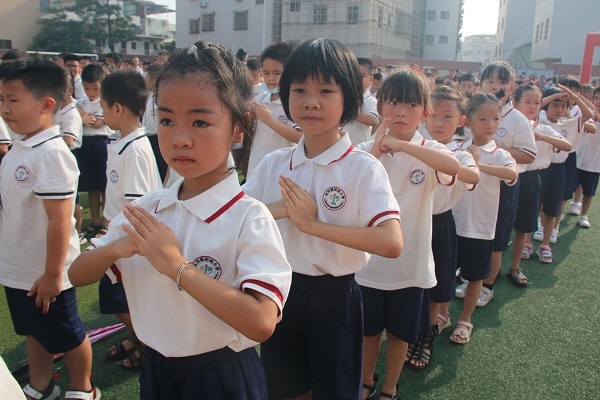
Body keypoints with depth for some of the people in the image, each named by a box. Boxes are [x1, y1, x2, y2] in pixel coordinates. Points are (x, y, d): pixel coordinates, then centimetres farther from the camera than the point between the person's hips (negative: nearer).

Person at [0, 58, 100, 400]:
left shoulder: (50, 154, -25)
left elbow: (59, 220, -26)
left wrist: (52, 274, -22)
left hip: (44, 273, -9)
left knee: (67, 336, 12)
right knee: (34, 332, 24)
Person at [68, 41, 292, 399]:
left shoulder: (249, 218, -22)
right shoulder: (147, 208, -4)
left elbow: (261, 322, -31)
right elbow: (78, 275, 3)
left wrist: (176, 265, -30)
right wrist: (115, 248, -18)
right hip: (156, 371, 5)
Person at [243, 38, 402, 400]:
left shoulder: (364, 168, -14)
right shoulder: (273, 164, -1)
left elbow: (392, 243, -25)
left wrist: (314, 224, -27)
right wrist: (276, 209, -18)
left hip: (334, 296, -4)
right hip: (281, 291, 4)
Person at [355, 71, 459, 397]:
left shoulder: (430, 151, -9)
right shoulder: (366, 150, -6)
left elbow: (454, 166, -32)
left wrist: (402, 144, -38)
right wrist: (374, 155, -26)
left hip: (410, 263, 0)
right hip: (369, 260, 1)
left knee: (400, 333, 18)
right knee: (369, 329, 20)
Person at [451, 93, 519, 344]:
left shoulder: (500, 155, -8)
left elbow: (513, 174, -30)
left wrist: (479, 164, -39)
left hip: (480, 226, -2)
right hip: (452, 222, 2)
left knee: (475, 276, 13)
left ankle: (465, 321, 31)